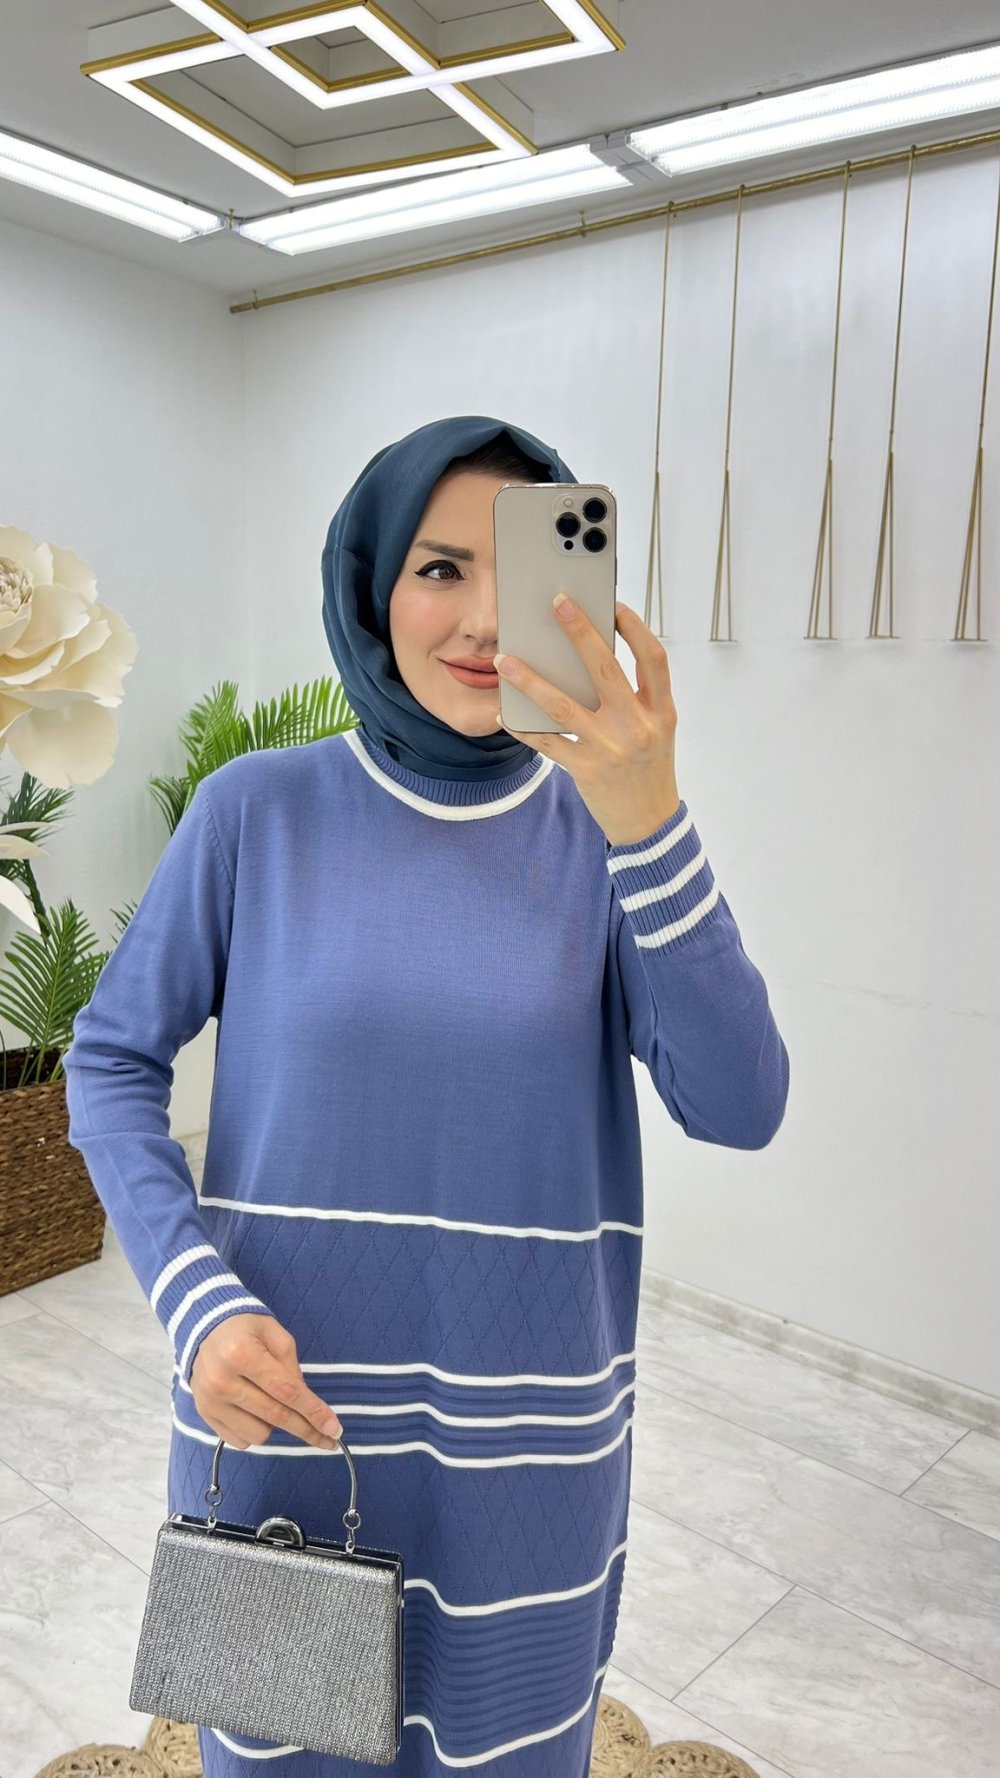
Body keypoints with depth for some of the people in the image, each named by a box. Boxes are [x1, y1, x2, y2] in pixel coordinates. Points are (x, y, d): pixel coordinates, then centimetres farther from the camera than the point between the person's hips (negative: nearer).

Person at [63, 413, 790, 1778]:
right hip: (281, 1406, 0)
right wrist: (197, 1302, -16)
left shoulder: (602, 834, -8)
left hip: (527, 1441, 1)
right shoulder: (258, 811, -10)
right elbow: (112, 1058, -3)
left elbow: (739, 1107, -19)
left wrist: (644, 810, -31)